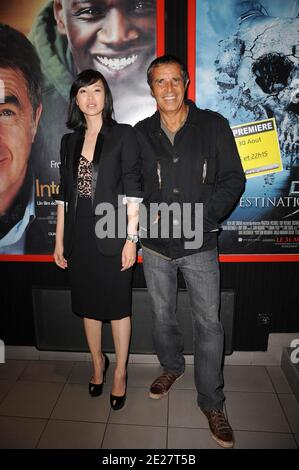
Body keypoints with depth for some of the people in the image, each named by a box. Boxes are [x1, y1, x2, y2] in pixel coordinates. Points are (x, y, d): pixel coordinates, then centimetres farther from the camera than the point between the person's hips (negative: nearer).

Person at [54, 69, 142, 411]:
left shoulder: (124, 135, -2)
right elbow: (64, 194, 10)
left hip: (112, 233, -4)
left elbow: (132, 190, -8)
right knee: (87, 305, 16)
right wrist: (59, 240, 8)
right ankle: (97, 362, 39)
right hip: (79, 235, 5)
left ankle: (120, 373, 27)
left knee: (117, 306, 7)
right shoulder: (69, 141, 10)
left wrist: (131, 238, -13)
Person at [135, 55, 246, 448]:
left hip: (200, 244, -2)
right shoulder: (141, 133, 4)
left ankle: (211, 403, 24)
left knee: (209, 323, 4)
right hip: (155, 243, 3)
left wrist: (200, 216, -17)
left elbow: (233, 179, -5)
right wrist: (147, 213, -10)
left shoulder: (213, 126, -3)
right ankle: (171, 366, 46)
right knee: (162, 315, 17)